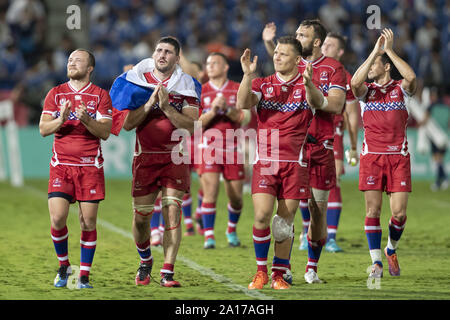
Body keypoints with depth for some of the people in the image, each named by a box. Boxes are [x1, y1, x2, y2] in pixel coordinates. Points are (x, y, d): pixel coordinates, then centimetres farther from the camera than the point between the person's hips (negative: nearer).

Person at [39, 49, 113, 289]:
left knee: (88, 222, -3)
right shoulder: (56, 94, 9)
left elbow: (105, 132, -3)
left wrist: (86, 119, -20)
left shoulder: (100, 95, 4)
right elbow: (43, 129, 2)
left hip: (90, 166, -1)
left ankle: (84, 276, 6)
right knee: (57, 219, -11)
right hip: (61, 165, 1)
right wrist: (61, 119, -17)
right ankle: (63, 266, 13)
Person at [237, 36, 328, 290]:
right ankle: (261, 271, 3)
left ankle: (279, 275, 13)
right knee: (262, 215, -12)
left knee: (286, 220, 3)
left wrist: (309, 84, -39)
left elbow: (318, 102, -18)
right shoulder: (262, 85, 9)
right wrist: (248, 75, -22)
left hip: (295, 163, 0)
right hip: (265, 161, 0)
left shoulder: (306, 86, 4)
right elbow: (242, 104, -8)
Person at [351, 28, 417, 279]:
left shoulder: (401, 89, 6)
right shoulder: (366, 91, 9)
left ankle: (391, 250, 23)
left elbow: (411, 77, -17)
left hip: (399, 156, -1)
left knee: (399, 212, -4)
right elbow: (355, 82, -14)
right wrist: (375, 51, -12)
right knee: (373, 210, -6)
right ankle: (377, 262, 0)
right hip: (372, 155, 1)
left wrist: (389, 50, -12)